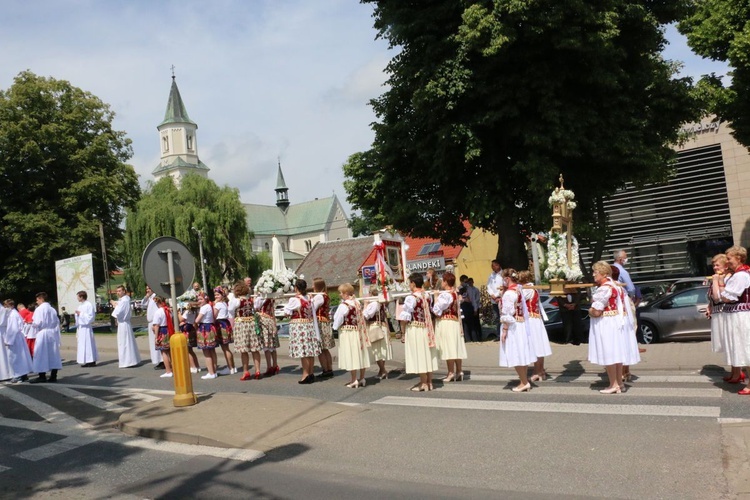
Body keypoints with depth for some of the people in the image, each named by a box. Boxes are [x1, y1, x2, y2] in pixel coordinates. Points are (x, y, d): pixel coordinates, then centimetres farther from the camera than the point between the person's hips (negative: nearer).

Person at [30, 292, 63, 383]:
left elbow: (38, 323, -16)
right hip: (53, 333, 6)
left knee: (41, 355, 2)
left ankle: (42, 376, 5)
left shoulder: (39, 309, -10)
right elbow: (57, 322, 9)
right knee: (53, 354, 7)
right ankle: (53, 376, 10)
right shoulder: (52, 309, 8)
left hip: (43, 334, -6)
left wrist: (32, 323, 6)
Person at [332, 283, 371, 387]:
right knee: (360, 354, 11)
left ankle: (354, 380, 3)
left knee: (350, 355, -1)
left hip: (347, 332, -7)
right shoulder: (357, 303, 6)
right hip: (358, 331, 7)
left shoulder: (344, 305, -17)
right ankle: (362, 378, 20)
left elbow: (338, 319, -11)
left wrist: (335, 327, 8)